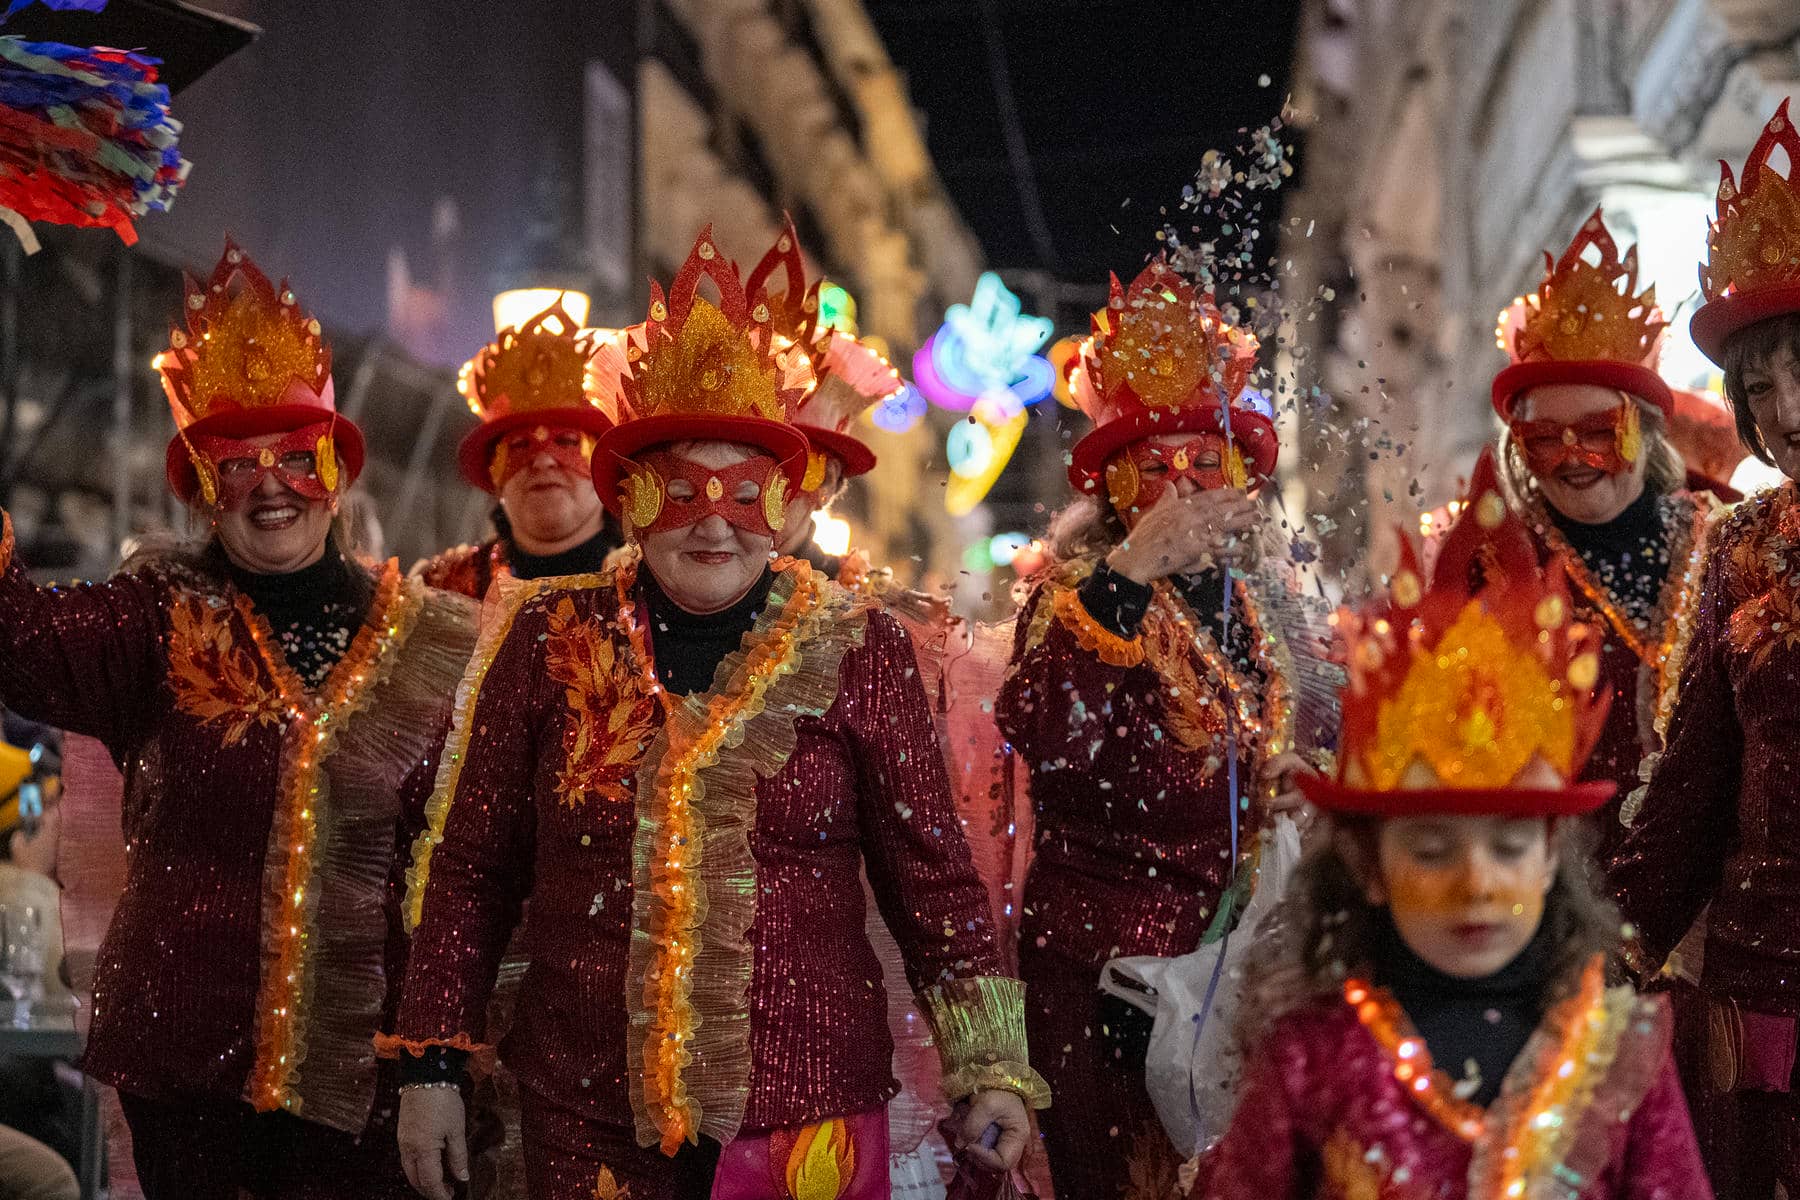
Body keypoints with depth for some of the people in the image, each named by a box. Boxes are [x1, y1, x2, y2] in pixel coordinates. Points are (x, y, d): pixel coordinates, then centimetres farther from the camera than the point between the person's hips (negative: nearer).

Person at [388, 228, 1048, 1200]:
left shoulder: (857, 653, 1)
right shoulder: (549, 642, 2)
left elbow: (933, 880, 4)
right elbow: (468, 871, 7)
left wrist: (985, 1070, 0)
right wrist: (431, 1065, 4)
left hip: (807, 1113, -1)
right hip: (586, 1119, 1)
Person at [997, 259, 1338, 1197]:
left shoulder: (1266, 608, 14)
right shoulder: (1077, 597, -2)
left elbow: (1309, 773, 27)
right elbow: (1041, 736, -24)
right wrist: (1131, 570, -24)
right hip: (1101, 964, -5)